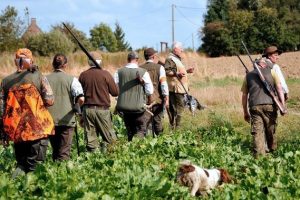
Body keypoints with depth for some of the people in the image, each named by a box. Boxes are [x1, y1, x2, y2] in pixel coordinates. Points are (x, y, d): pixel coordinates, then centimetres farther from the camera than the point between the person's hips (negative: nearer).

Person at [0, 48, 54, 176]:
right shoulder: (39, 77, -6)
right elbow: (49, 101, -9)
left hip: (15, 130, 3)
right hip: (37, 129, -3)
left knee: (21, 162, 18)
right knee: (32, 162, 3)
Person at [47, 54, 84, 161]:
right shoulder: (71, 79, -4)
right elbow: (81, 99, -15)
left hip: (50, 120, 3)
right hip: (66, 120, -2)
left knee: (55, 150, 17)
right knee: (64, 153, 3)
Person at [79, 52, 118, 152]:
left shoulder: (83, 75, 1)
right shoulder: (105, 74, -7)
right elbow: (115, 92, -4)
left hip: (87, 109, 3)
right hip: (102, 109, -3)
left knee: (90, 137, 9)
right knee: (109, 137, 4)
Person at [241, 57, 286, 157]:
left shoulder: (248, 75, 20)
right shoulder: (271, 72, 13)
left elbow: (244, 96, 20)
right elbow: (279, 88, 2)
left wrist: (245, 112, 26)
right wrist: (282, 105, 0)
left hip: (254, 106, 1)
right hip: (269, 105, -1)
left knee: (257, 131, 0)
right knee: (271, 130, 13)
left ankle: (258, 155, -5)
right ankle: (272, 151, 25)